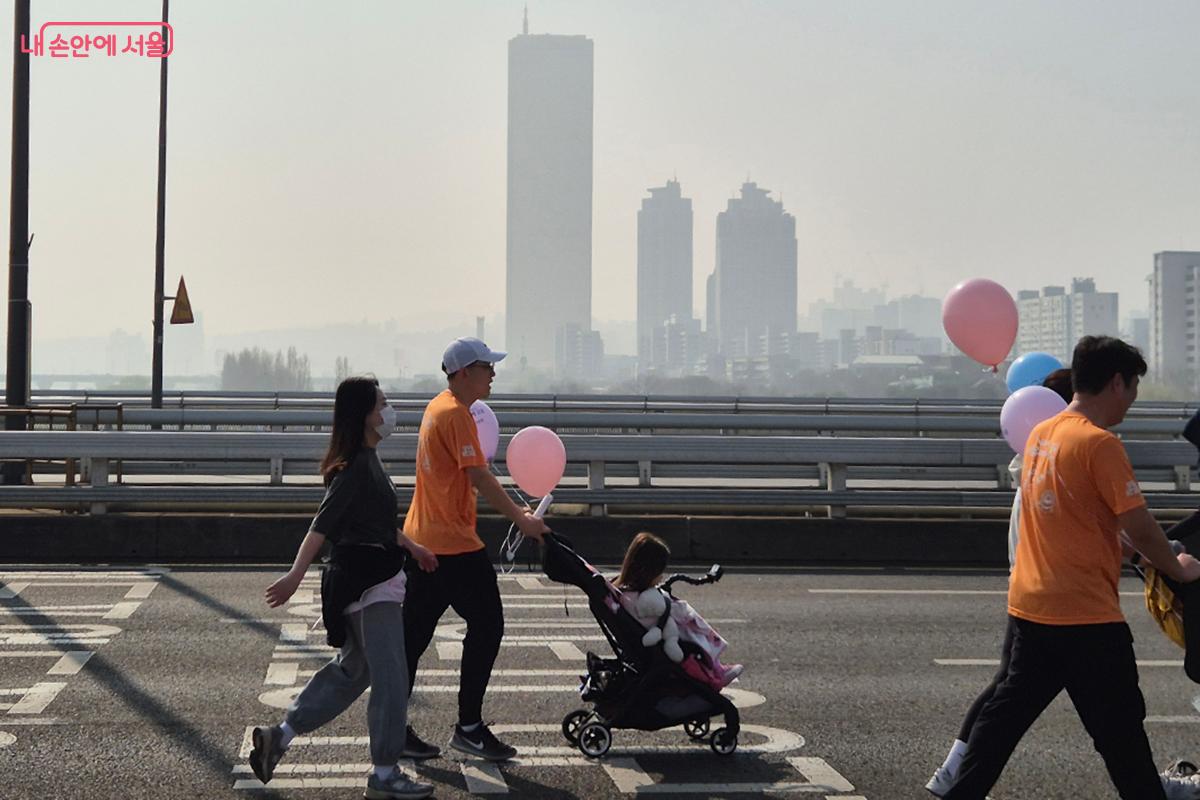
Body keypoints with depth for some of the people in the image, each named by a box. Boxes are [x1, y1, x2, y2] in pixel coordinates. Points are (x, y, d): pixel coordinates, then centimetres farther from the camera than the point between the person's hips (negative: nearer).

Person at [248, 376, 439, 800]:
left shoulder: (367, 460, 13)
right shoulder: (356, 467, -18)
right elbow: (322, 526, -24)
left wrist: (411, 547, 36)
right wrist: (295, 576, -29)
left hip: (372, 577, 10)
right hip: (366, 580, -10)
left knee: (351, 668, 18)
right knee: (390, 676, -4)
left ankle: (279, 736, 18)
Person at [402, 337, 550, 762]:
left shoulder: (438, 408, 15)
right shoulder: (456, 414, -15)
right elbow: (479, 476, -21)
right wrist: (520, 519, -16)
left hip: (422, 539, 10)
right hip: (454, 545, -10)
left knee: (414, 634, 10)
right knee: (486, 626, -3)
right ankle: (469, 727, 1)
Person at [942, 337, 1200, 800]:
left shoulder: (1040, 433, 9)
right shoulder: (1100, 443, -16)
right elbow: (1140, 529, -16)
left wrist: (1127, 550, 20)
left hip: (1031, 606, 8)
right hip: (1086, 614, -8)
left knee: (1009, 710, 15)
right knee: (1120, 730, 3)